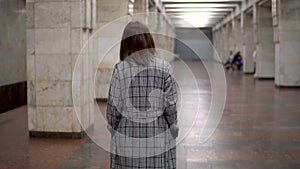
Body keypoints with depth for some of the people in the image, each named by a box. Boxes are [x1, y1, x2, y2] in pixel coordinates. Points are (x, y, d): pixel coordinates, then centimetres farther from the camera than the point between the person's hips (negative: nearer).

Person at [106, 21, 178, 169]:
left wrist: (113, 129, 13)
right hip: (158, 141, 0)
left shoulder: (120, 69, -5)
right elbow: (170, 106, -3)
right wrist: (173, 129, 11)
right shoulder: (164, 68, -4)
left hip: (127, 141, 0)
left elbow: (113, 107, -2)